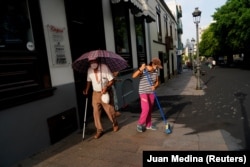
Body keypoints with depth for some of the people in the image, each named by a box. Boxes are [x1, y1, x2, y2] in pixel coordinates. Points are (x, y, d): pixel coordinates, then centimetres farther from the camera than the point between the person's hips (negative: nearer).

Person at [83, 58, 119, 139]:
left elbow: (111, 80, -13)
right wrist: (86, 90, -2)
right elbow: (89, 81, 13)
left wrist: (106, 87, -29)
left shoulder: (104, 67, -14)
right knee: (96, 112, 2)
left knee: (110, 110, 5)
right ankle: (99, 130, 17)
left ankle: (115, 124, 33)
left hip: (105, 93, -3)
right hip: (95, 93, 4)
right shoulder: (89, 70, 0)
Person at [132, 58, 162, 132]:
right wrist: (140, 69, -41)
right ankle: (140, 124, 11)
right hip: (143, 92, -6)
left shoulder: (155, 71, 2)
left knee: (150, 109, 12)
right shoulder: (143, 70, -15)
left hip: (151, 92, 6)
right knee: (146, 109, -11)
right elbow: (133, 76, -28)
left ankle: (148, 125, 28)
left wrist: (154, 86, -13)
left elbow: (157, 82, 9)